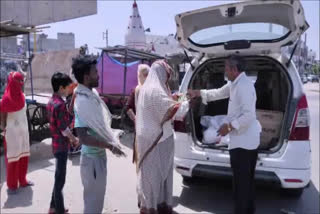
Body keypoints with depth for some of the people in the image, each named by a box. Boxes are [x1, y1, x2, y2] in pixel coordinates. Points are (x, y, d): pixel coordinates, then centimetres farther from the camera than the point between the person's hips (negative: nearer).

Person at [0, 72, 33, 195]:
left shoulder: (21, 96, 6)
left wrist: (25, 129, 13)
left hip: (23, 130, 7)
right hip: (12, 132, -7)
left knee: (24, 156, 13)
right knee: (13, 158, 2)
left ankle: (22, 181, 27)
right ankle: (12, 185, 15)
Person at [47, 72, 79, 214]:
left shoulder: (51, 101, 8)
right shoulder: (60, 104, -22)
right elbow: (64, 129, -21)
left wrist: (69, 138, 15)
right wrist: (74, 139, -4)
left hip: (57, 143, 9)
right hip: (61, 145, -9)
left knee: (58, 178, 20)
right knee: (60, 179, 3)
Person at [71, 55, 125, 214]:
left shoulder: (92, 94, 3)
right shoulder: (82, 102, -25)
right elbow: (83, 137, -29)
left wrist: (111, 136, 12)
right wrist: (110, 145, -23)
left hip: (98, 154, 9)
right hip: (92, 158, -9)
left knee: (97, 197, 25)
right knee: (93, 200, 9)